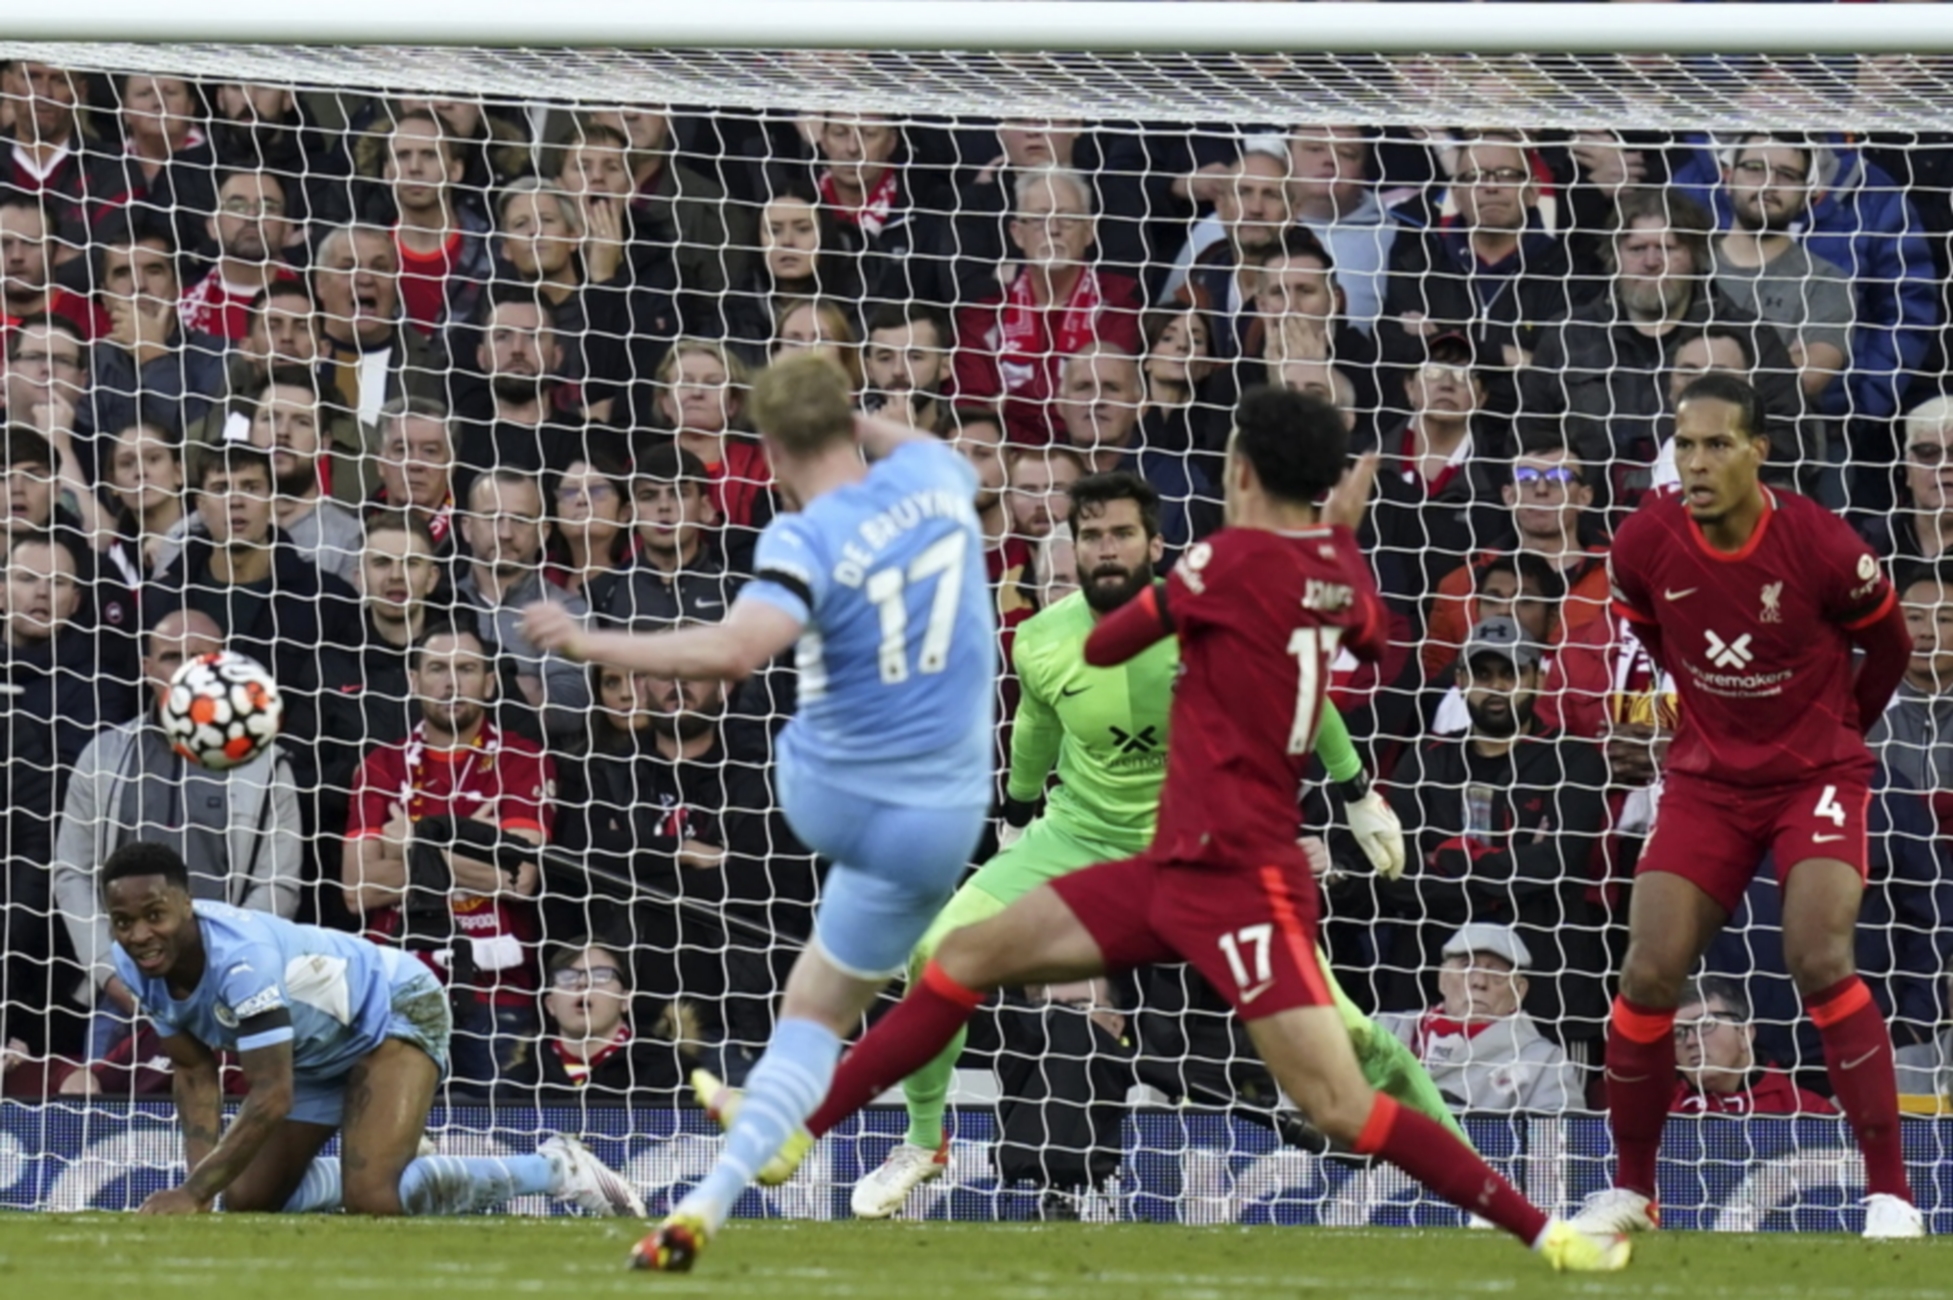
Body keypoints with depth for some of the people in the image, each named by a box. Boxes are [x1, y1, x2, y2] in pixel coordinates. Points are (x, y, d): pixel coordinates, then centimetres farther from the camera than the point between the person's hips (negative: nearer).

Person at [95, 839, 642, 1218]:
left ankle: (554, 1170, -8)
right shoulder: (136, 965, -14)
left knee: (372, 1200, -27)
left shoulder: (239, 956, -39)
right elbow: (195, 1072, -1)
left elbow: (271, 1098, -39)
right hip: (320, 1050, 9)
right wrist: (200, 1184, -15)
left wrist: (193, 1193, -39)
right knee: (247, 1201, 6)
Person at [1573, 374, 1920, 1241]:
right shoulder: (1646, 543, -11)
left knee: (1821, 963, -21)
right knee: (1648, 975, -7)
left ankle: (1890, 1194, -15)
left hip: (1816, 771, -3)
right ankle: (1629, 1191, 11)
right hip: (1709, 776, 3)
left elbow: (1889, 646, 0)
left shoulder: (1818, 545, -20)